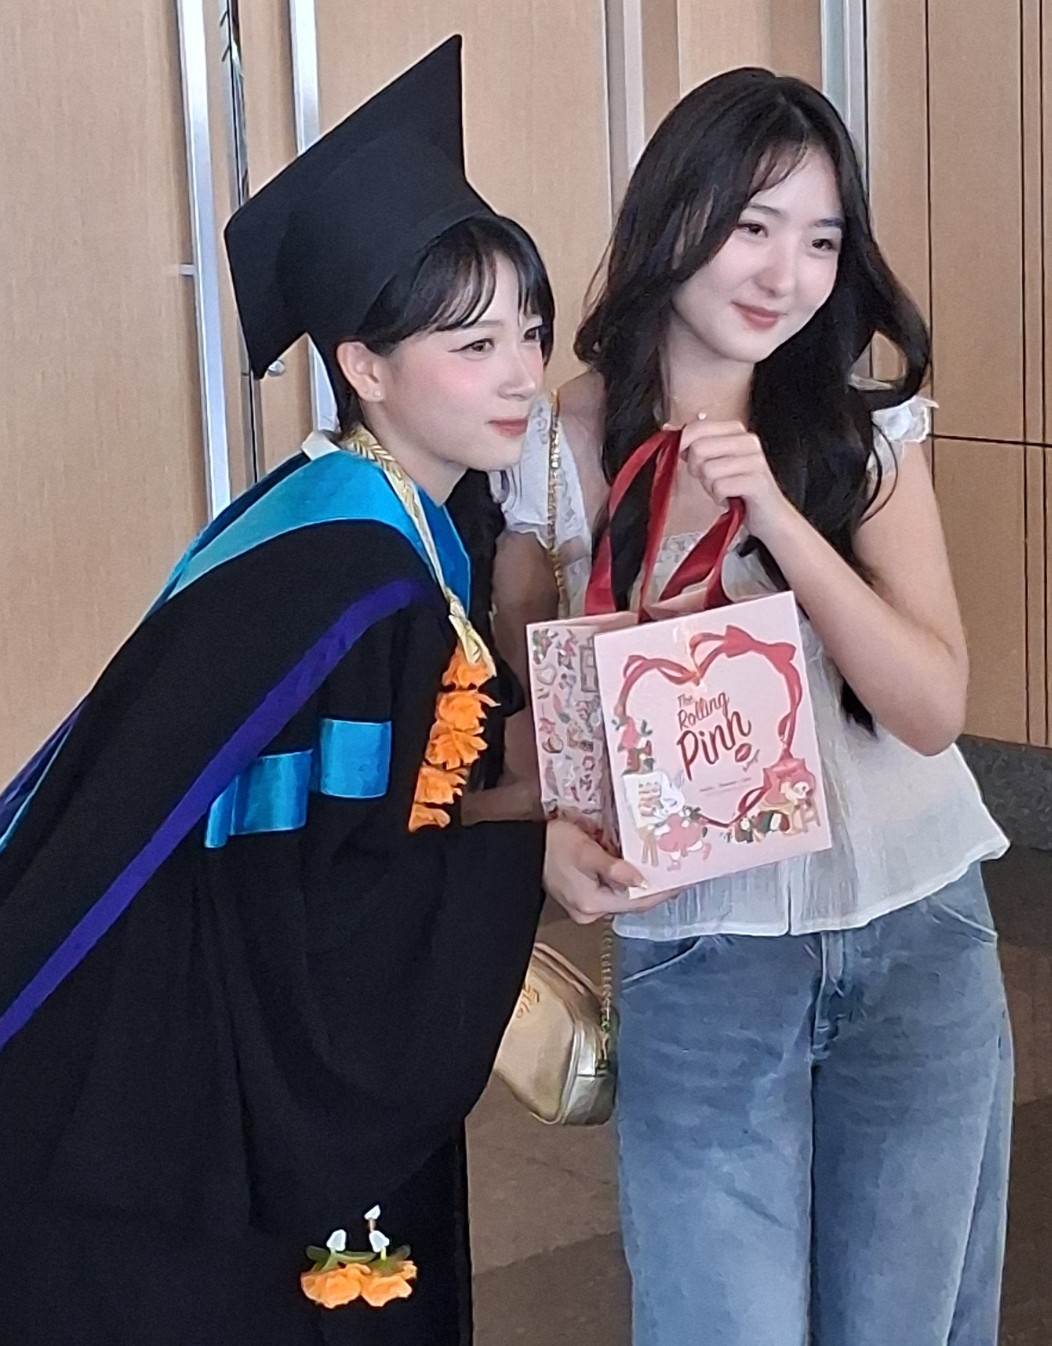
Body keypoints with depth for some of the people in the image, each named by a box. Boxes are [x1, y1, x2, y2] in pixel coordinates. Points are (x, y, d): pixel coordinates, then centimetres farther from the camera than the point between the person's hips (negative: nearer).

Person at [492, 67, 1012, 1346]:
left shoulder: (867, 428, -2)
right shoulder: (557, 449, -6)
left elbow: (933, 707, -10)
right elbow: (520, 698, 5)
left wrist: (776, 515, -21)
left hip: (919, 940, 2)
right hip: (697, 961, -2)